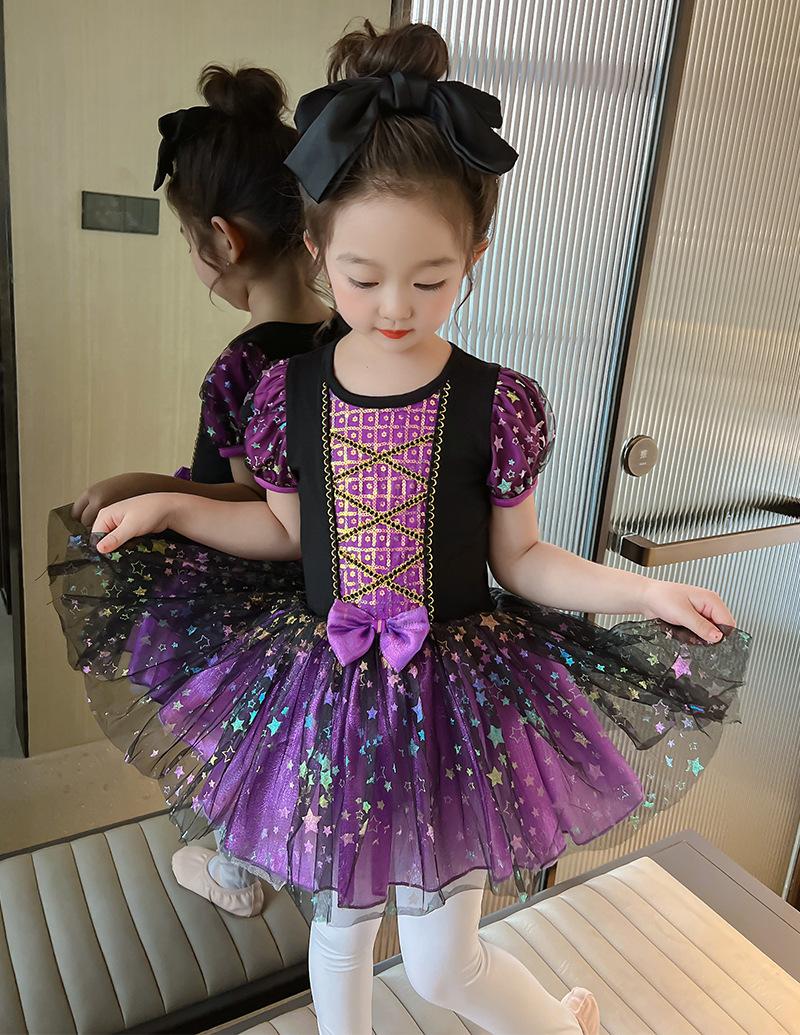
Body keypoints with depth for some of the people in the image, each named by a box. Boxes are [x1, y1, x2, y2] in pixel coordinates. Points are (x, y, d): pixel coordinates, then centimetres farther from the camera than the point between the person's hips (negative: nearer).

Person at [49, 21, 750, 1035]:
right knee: (340, 923, 22)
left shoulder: (499, 405, -13)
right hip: (328, 694, 3)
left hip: (456, 702, -2)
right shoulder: (287, 391, -7)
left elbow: (520, 559, -4)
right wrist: (169, 507, 1)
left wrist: (644, 591, -14)